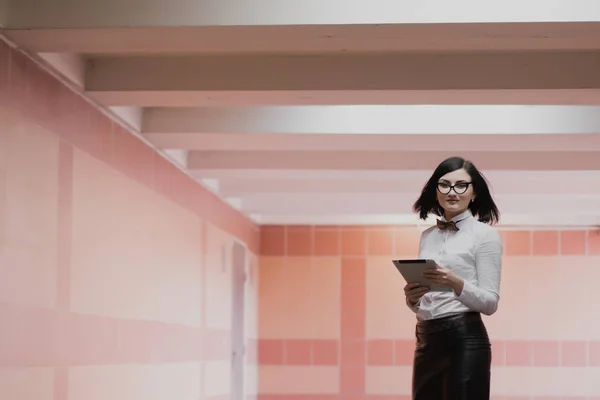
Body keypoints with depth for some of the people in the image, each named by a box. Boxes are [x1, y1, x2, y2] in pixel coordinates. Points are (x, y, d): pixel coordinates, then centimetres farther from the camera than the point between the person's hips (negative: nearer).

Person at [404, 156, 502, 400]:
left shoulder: (485, 234, -3)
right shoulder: (427, 236, 14)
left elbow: (490, 303, -9)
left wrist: (456, 284, -25)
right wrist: (412, 298, -4)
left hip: (465, 340, -6)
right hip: (426, 340, 6)